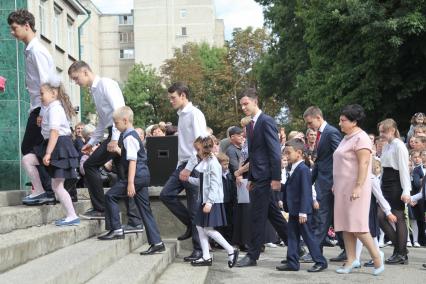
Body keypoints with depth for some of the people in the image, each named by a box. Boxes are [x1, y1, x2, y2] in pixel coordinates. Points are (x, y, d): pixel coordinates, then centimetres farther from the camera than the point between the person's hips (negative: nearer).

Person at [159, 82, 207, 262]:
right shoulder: (181, 115, 16)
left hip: (193, 166, -9)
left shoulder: (195, 114, -11)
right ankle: (191, 225, 14)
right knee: (166, 194, 1)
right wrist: (181, 166, 13)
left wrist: (189, 168, -19)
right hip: (183, 165, 9)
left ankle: (198, 250, 5)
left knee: (194, 209, -4)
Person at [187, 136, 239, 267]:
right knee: (200, 227, 9)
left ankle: (231, 251, 0)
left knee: (208, 229, -8)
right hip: (204, 199, 9)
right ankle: (206, 257, 15)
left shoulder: (213, 163, -15)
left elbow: (215, 185, -19)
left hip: (213, 201, -9)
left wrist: (209, 202, -24)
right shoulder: (203, 162, 12)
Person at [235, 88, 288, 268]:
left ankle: (252, 256, 4)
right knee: (273, 214, 13)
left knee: (258, 216, -3)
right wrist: (250, 178, 16)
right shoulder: (250, 125, 17)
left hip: (265, 177, -9)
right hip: (257, 177, 9)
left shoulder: (266, 121, -11)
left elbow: (275, 151, -16)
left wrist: (276, 178, -19)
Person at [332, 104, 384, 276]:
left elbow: (364, 163, -19)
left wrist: (358, 187, -25)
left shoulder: (361, 138, -11)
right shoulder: (347, 138, 17)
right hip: (343, 189, 9)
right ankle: (351, 260, 11)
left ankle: (376, 255, 4)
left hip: (354, 189, -9)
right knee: (346, 225, 7)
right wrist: (336, 185, 17)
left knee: (356, 224, -10)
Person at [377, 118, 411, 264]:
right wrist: (381, 186, 13)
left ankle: (402, 254, 6)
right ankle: (399, 246, 16)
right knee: (381, 216, 3)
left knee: (398, 218, -2)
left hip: (396, 185, -8)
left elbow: (404, 169, -15)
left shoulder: (399, 146, -10)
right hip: (386, 186, 8)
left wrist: (406, 191, -20)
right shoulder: (386, 147, 14)